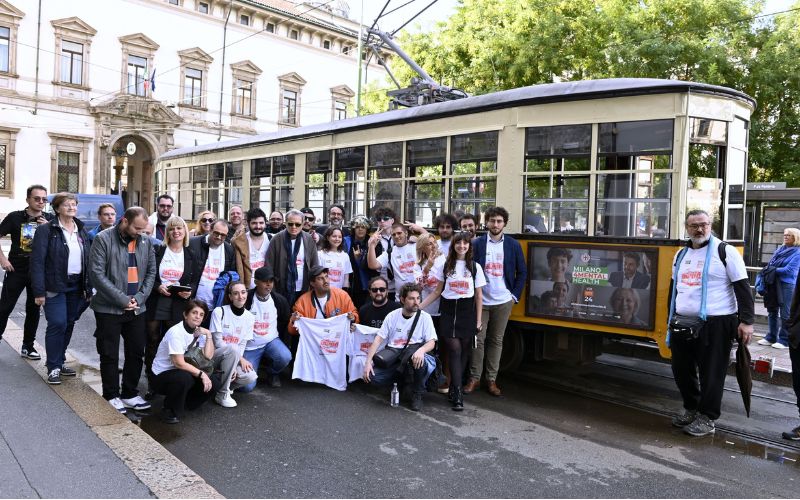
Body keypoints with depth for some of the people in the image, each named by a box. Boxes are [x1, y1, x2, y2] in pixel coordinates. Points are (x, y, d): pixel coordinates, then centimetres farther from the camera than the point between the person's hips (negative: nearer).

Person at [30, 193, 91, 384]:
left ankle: (59, 361, 25)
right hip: (55, 286, -5)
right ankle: (53, 367, 5)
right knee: (58, 324, -8)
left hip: (77, 286, 6)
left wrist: (88, 287, 7)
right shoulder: (46, 230, -7)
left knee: (69, 324, 11)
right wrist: (39, 291, -17)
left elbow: (87, 260, 12)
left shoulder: (81, 230, 11)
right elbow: (37, 261, -11)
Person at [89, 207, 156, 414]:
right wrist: (122, 300, -15)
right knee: (109, 355, 5)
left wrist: (139, 298, -6)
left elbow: (151, 272, 7)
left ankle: (130, 394, 25)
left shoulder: (146, 242, 5)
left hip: (137, 309, 5)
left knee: (136, 353, 10)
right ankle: (111, 396, 20)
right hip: (109, 308, -4)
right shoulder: (103, 239, -9)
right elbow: (97, 274, -14)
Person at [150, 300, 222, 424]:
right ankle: (170, 411, -13)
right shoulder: (176, 332, -20)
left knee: (214, 382, -13)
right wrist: (201, 373, -24)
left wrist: (208, 335, -13)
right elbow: (179, 363, -26)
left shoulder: (198, 332, 3)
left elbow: (208, 356, -9)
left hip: (184, 373, 7)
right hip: (161, 376, -7)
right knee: (183, 377, -39)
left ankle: (185, 403, 8)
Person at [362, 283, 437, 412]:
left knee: (420, 361, -38)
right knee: (372, 376, -22)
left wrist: (421, 350, -30)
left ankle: (417, 395, -8)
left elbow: (431, 342, -6)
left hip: (413, 358, -2)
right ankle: (400, 381, 11)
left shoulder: (424, 317, -1)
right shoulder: (392, 316, 5)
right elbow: (378, 339, 3)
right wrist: (368, 361, -9)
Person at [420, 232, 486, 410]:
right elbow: (437, 291, 12)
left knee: (464, 351, 3)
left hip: (467, 312, 0)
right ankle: (458, 394, -9)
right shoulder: (446, 266, 7)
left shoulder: (475, 267, 4)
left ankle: (454, 388, 20)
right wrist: (419, 305, 3)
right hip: (448, 311, 0)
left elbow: (479, 296, 6)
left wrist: (478, 321, 2)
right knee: (454, 350, -9)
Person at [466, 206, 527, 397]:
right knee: (478, 339, 3)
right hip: (480, 301, -1)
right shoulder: (477, 243, -2)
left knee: (496, 340, 10)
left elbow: (522, 272, 6)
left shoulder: (514, 245, 1)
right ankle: (474, 378, 14)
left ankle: (491, 379, 19)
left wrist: (515, 296, 1)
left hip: (503, 302, 1)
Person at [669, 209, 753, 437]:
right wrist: (671, 317, 23)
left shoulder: (725, 251, -5)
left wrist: (746, 321, -14)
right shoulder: (681, 254, 14)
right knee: (682, 369, 13)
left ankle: (707, 418, 15)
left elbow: (742, 287, -8)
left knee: (711, 373, 0)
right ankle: (691, 409, 32)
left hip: (715, 324, -6)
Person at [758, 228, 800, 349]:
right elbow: (771, 264, 17)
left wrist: (773, 270, -6)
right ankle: (771, 337, 22)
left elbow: (789, 270, -15)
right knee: (772, 311, 13)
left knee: (785, 314, 0)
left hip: (787, 285, -7)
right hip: (774, 284, 7)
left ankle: (785, 340, 9)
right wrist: (768, 270, -3)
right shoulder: (780, 249, 14)